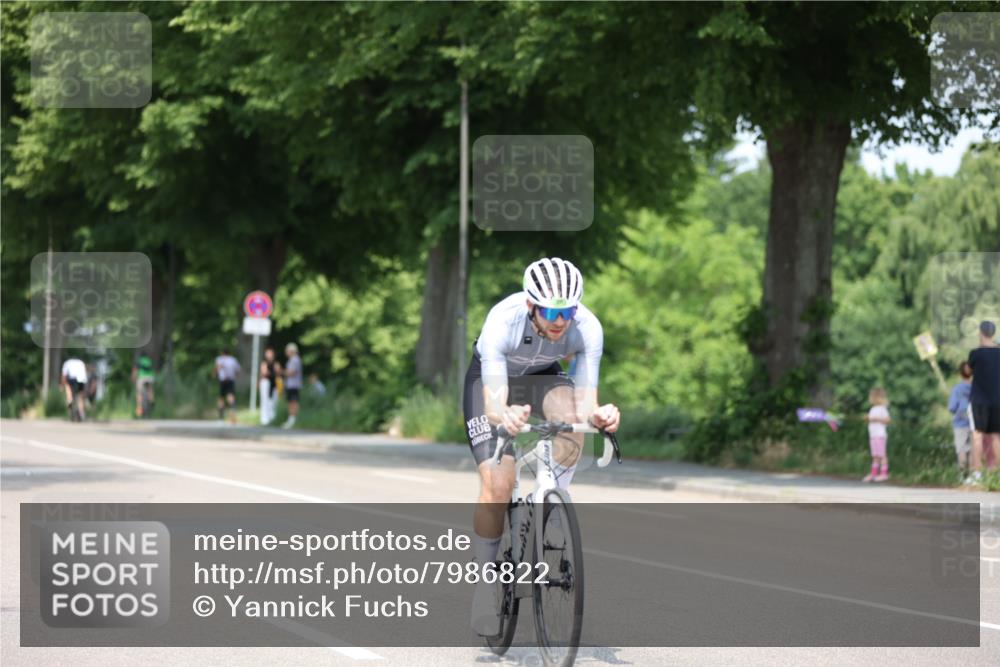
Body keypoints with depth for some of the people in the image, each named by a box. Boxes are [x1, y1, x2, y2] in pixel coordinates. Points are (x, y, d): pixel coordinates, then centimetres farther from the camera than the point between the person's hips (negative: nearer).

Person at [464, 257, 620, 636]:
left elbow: (585, 404, -33)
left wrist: (598, 415, -57)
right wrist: (504, 416, -67)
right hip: (491, 378, -2)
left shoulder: (587, 328, -32)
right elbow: (494, 404, -44)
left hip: (542, 377, 2)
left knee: (571, 414, -34)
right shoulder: (502, 321, -39)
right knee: (497, 483, -17)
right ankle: (484, 582, 2)